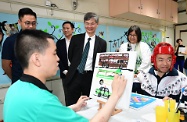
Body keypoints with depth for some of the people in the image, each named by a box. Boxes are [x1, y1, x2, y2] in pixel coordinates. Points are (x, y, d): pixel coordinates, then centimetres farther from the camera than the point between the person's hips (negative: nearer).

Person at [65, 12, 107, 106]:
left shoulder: (102, 43, 2)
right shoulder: (75, 39, 3)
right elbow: (70, 57, 10)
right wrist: (76, 67, 10)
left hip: (91, 77, 0)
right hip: (75, 76, 0)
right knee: (71, 105, 9)